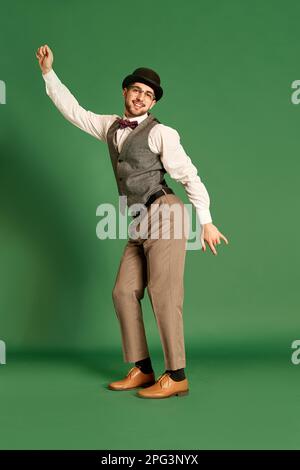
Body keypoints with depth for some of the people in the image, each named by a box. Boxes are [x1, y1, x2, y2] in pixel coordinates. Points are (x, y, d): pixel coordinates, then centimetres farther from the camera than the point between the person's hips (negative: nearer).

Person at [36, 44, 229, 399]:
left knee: (164, 295, -8)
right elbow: (73, 111, 25)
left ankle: (176, 377, -1)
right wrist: (48, 72, 20)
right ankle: (142, 370, 13)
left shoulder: (161, 132, -2)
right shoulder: (111, 126, 18)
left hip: (165, 216, -7)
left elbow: (190, 177, -4)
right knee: (124, 293, 5)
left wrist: (206, 222, -10)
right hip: (139, 228, 7)